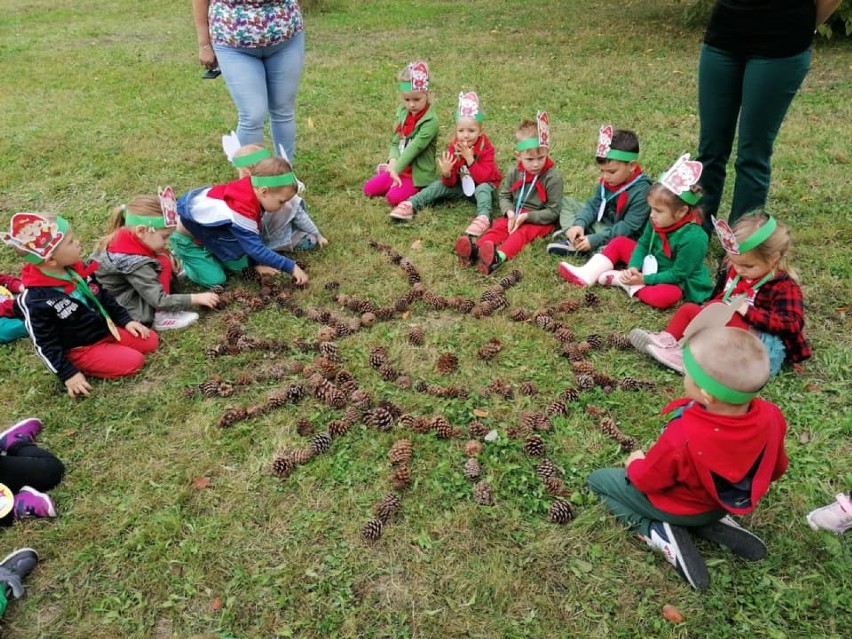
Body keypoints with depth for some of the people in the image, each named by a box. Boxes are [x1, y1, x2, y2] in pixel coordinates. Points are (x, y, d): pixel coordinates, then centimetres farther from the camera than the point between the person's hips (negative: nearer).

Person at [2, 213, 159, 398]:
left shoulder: (78, 269, -4)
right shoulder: (35, 301, -25)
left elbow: (104, 296, 13)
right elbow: (45, 344, -17)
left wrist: (126, 320, 8)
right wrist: (68, 375, -18)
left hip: (106, 329, 7)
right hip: (81, 349, -7)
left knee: (150, 341, 1)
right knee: (133, 361, -19)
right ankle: (82, 369, -3)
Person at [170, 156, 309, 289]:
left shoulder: (252, 191, -14)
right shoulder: (241, 210, -39)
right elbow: (255, 249, -34)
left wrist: (257, 263, -2)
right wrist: (291, 267, -30)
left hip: (206, 229, 8)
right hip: (187, 237, -8)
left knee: (239, 266, 0)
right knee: (215, 280, -13)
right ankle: (179, 260, 8)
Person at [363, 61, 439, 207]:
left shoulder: (430, 121, -19)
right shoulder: (402, 113, 4)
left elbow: (414, 147, -24)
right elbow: (395, 142, 3)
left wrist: (396, 169, -27)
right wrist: (393, 162, -17)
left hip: (418, 173, -7)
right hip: (400, 168, 7)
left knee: (394, 197, -25)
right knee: (368, 189, -1)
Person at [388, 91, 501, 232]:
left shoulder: (485, 148, -17)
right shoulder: (454, 147, -9)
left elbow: (483, 178, -29)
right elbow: (451, 183, -12)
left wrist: (470, 159, -36)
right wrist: (446, 174, -36)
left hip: (482, 185, -4)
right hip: (461, 185, 4)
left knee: (483, 189, -36)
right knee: (439, 185, -15)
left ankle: (483, 218, -57)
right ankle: (410, 205, -23)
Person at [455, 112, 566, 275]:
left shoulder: (553, 177, -14)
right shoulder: (514, 173, 0)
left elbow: (553, 212, -13)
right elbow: (504, 196, 9)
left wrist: (527, 216, -22)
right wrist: (510, 212, -14)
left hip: (541, 220, -5)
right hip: (516, 214, 5)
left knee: (522, 232, -31)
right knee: (499, 226, -21)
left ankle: (499, 257, -59)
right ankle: (475, 250, -47)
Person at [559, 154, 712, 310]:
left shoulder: (693, 238, -31)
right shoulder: (657, 222, -11)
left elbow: (677, 274, -27)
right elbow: (643, 244, -1)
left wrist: (644, 279, -27)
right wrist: (633, 267, -18)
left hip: (676, 282, -7)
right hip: (651, 267, 7)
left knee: (665, 296, -41)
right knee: (620, 242, 4)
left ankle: (620, 280, -21)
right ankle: (587, 275, -9)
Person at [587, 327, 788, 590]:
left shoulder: (682, 439, -42)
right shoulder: (771, 416, -25)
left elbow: (646, 480, -21)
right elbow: (776, 469, -4)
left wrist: (635, 463, 1)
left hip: (680, 508, -5)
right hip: (727, 501, 6)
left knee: (597, 479, 13)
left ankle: (659, 532, -4)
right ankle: (713, 525, 13)